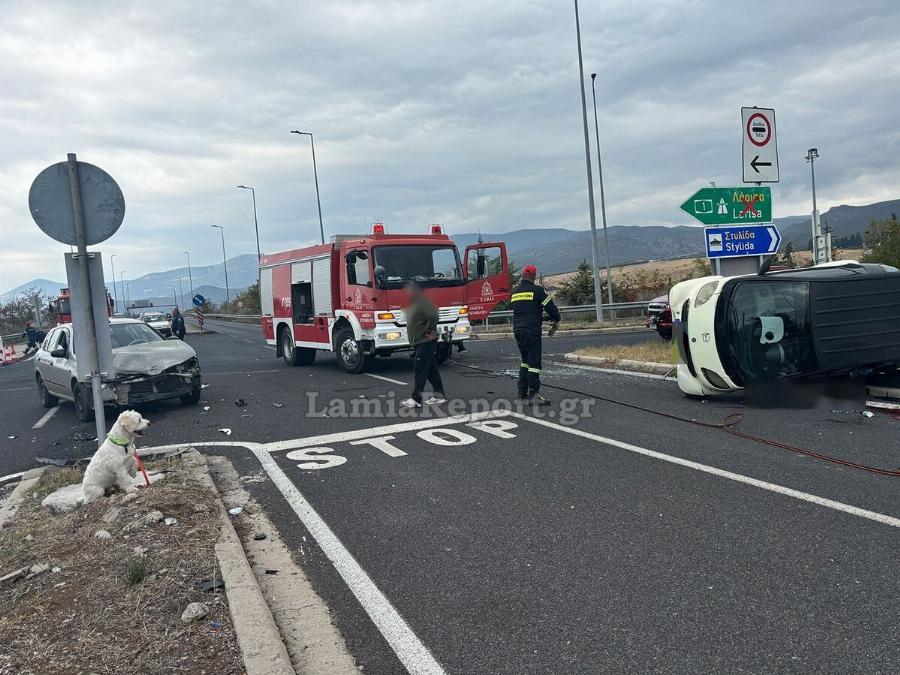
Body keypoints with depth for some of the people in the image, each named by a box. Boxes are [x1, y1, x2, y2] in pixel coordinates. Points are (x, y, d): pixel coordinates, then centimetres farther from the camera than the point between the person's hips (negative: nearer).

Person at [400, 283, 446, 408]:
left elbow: (433, 317, -26)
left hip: (426, 342, -10)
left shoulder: (422, 303, -16)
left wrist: (429, 332, -16)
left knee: (419, 371, -9)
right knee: (431, 370, 13)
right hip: (420, 343, 10)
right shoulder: (414, 304, 16)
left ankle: (416, 399, -7)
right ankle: (439, 395, 19)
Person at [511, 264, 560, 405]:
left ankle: (522, 392, 17)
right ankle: (533, 393, -11)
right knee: (534, 362, -7)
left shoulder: (514, 292, 14)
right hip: (532, 330, -7)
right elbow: (551, 307, -8)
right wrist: (556, 323, 9)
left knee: (525, 360, 17)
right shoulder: (537, 290, -8)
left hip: (517, 330, 7)